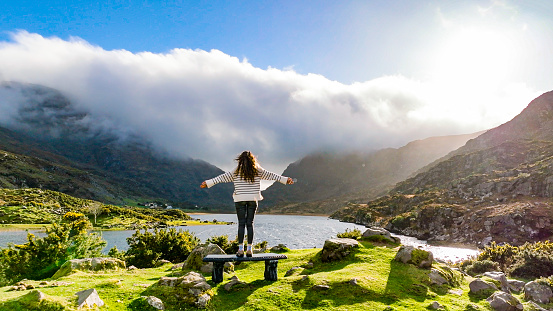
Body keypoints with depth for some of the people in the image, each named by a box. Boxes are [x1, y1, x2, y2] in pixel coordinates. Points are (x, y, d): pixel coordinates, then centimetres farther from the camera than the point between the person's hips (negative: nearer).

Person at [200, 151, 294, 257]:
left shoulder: (236, 172, 0)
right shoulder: (258, 171, 4)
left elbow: (221, 177, 2)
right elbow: (272, 175, 11)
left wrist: (208, 183, 10)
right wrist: (285, 180, 19)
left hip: (240, 199, -1)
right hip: (253, 199, 1)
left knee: (241, 224, 2)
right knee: (250, 223, 5)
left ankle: (240, 249, 0)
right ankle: (249, 249, 5)